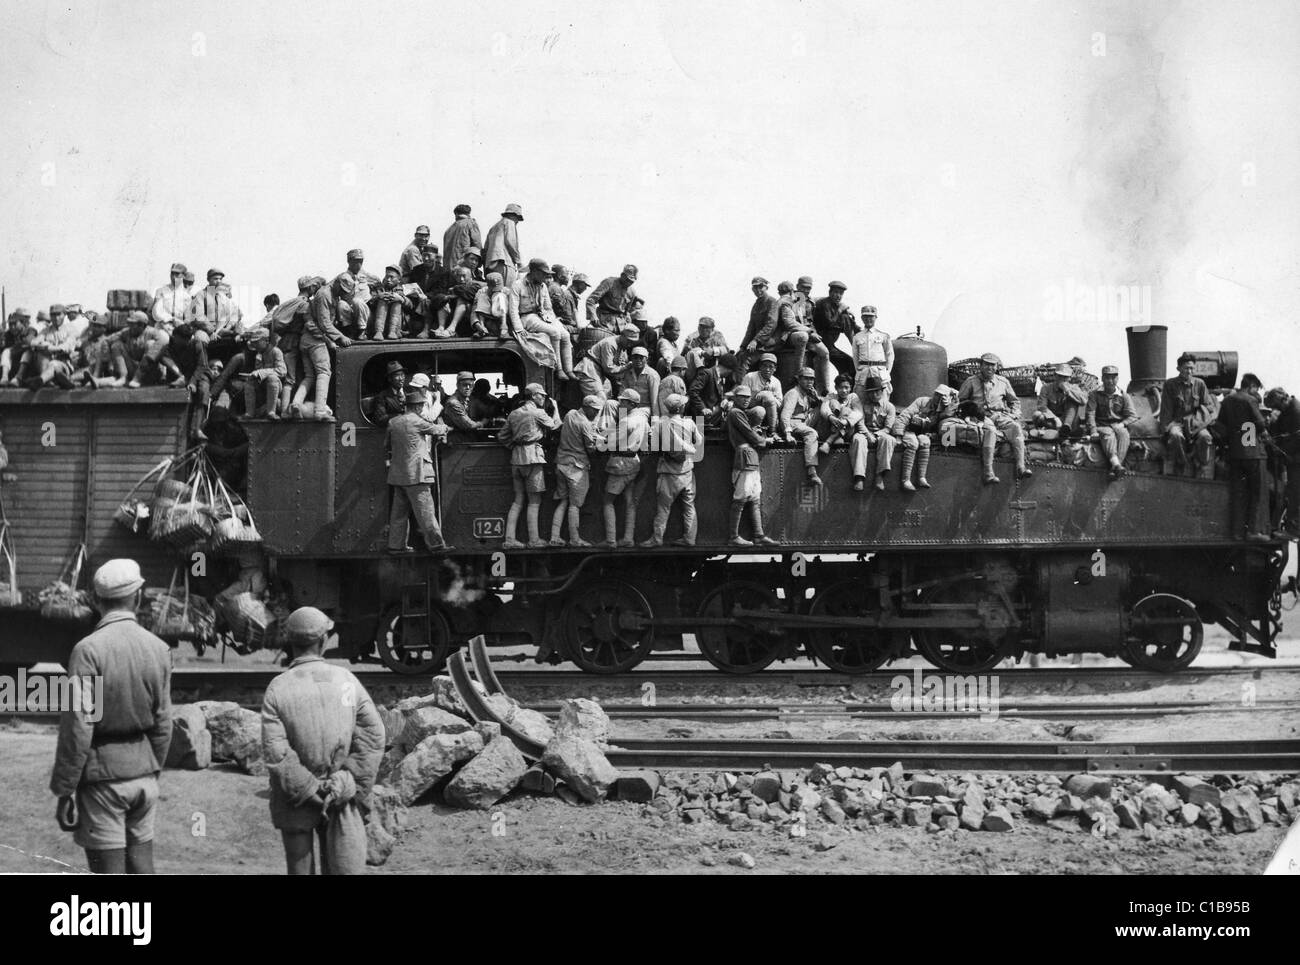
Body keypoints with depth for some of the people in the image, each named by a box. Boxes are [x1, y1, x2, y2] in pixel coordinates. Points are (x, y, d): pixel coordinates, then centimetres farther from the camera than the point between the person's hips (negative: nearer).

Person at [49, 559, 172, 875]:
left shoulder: (89, 650, -14)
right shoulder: (159, 649, 1)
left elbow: (78, 728, -15)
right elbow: (163, 723, 6)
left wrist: (64, 790, -9)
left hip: (103, 774, -5)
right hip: (144, 771, 5)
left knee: (109, 868, 0)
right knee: (141, 863, 12)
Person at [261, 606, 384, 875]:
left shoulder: (277, 689, -9)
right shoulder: (346, 680, -3)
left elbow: (275, 753, -17)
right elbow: (373, 736, -9)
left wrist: (309, 791, -11)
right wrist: (355, 788, -6)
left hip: (295, 802, -1)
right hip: (341, 799, 1)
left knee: (300, 867, 12)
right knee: (345, 867, 2)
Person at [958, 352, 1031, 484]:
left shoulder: (1002, 382, 17)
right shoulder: (971, 382, 8)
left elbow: (1014, 401, 26)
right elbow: (959, 401, 13)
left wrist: (1014, 415, 8)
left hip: (1001, 416, 3)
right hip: (982, 417, -3)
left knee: (1015, 427, -28)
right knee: (990, 431, -37)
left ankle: (1020, 468, -37)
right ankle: (988, 473, -45)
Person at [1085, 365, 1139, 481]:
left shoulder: (1124, 396, 13)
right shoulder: (1094, 394, 9)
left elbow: (1133, 416, 8)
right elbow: (1090, 414, -1)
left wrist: (1122, 424, -12)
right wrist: (1093, 431, -17)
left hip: (1119, 426, 1)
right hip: (1101, 426, -1)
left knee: (1123, 434, -34)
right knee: (1108, 434, -37)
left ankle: (1114, 469, -49)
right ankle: (1116, 464, -60)